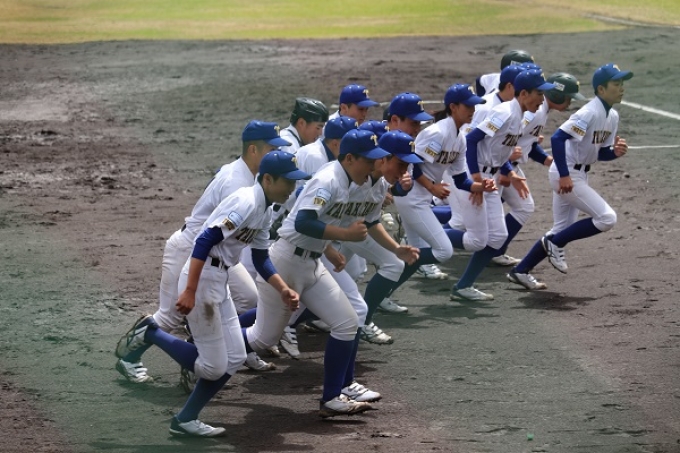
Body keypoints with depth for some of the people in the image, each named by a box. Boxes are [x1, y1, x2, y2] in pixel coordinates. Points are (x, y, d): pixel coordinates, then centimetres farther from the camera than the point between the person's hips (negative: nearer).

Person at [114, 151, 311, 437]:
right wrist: (190, 291, -31)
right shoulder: (246, 203, -19)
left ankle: (186, 420, 16)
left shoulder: (265, 210, 12)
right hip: (202, 279, -10)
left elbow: (261, 260, 20)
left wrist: (283, 290, 6)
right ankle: (150, 333, 5)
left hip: (220, 283, 10)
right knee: (214, 366, -6)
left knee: (234, 358, 11)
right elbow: (205, 241, -26)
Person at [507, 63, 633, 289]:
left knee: (562, 230, 15)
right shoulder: (589, 113, -20)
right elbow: (558, 138, -27)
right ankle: (555, 243, -3)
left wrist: (615, 152, -7)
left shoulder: (612, 116, 8)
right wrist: (564, 176, -31)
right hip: (567, 175, -10)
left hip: (579, 175, 10)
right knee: (607, 218, -14)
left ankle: (521, 271, 22)